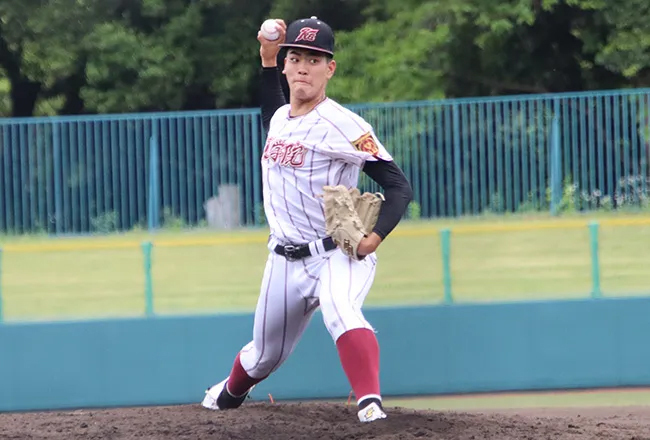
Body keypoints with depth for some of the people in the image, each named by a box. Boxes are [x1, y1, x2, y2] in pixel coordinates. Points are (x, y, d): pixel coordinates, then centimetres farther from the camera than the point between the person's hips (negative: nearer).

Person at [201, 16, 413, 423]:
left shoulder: (342, 125, -16)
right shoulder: (280, 116, 7)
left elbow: (399, 186, -16)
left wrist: (375, 237, -31)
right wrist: (268, 58, 23)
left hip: (339, 255, -6)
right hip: (286, 261, 6)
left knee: (339, 311, -38)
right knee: (266, 354, 19)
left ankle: (371, 404, -52)